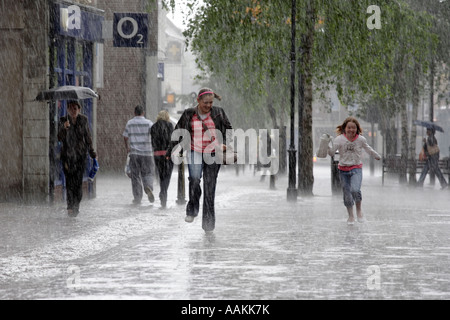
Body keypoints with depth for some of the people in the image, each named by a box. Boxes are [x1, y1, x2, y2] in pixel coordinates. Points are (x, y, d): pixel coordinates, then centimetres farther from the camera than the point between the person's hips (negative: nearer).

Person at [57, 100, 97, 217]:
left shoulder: (83, 120, 4)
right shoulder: (63, 121, 0)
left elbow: (88, 137, 12)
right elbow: (60, 138, -9)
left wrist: (92, 153, 13)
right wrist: (64, 128, -26)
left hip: (80, 155, 1)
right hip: (67, 154, 0)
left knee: (78, 181, -6)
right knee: (69, 182, -8)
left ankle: (76, 205, 9)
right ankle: (70, 206, -3)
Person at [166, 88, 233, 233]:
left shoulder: (218, 113, 3)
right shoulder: (189, 114, 3)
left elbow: (229, 129, 9)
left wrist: (225, 144, -8)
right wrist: (171, 151, 13)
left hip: (213, 155, 0)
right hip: (195, 153, 0)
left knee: (210, 188, 0)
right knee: (194, 179, -26)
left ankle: (208, 223, 7)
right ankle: (192, 210, -7)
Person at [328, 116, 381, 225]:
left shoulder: (361, 139, -4)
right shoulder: (339, 139, -8)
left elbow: (368, 149, 15)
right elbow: (332, 152, -14)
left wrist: (377, 156, 27)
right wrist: (327, 147, -33)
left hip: (356, 168, -1)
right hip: (343, 170, 1)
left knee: (355, 190, -24)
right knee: (347, 194, 8)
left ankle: (359, 210, 2)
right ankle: (350, 216, 27)